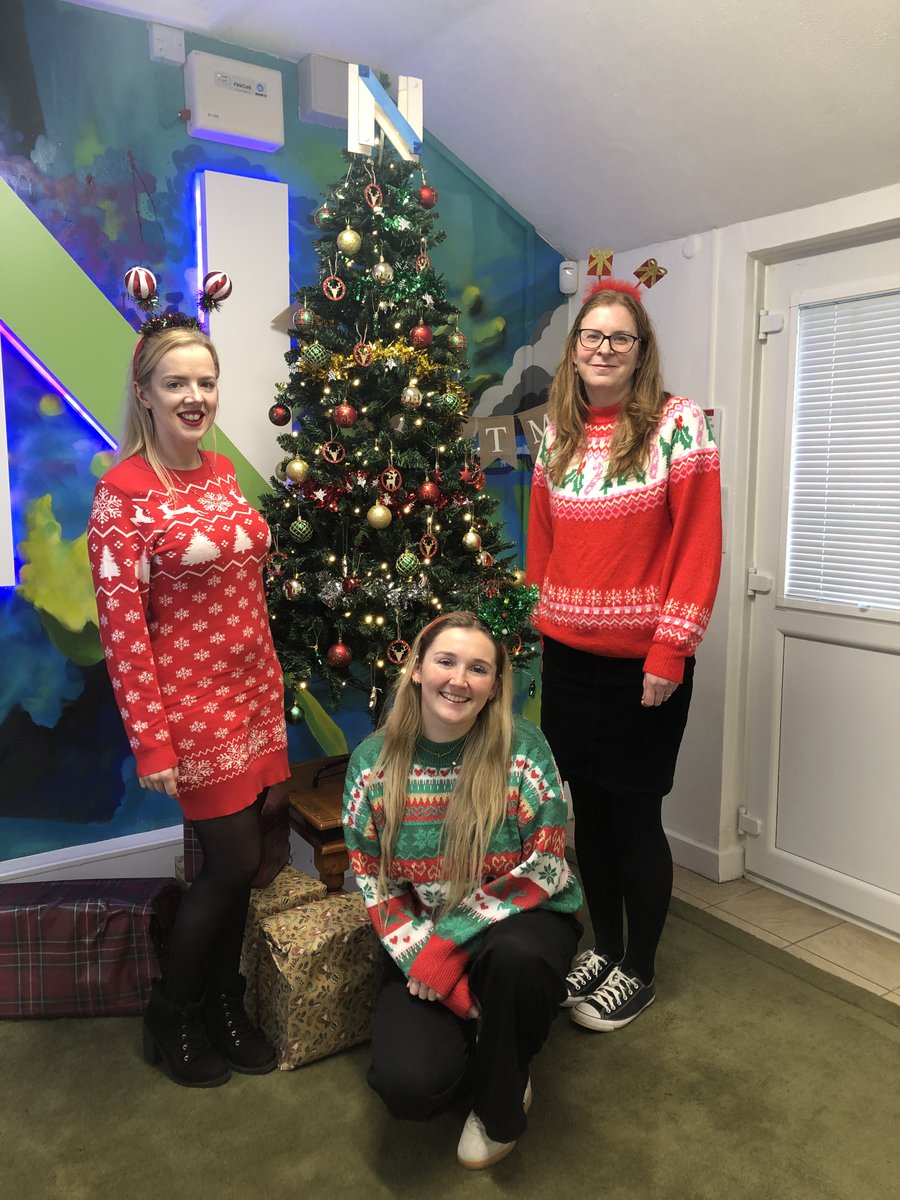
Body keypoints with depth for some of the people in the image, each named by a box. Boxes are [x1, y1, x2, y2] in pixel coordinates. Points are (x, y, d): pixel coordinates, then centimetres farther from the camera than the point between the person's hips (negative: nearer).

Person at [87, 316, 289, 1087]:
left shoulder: (222, 471, 7)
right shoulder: (123, 491, -14)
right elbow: (121, 626, -15)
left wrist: (272, 681, 14)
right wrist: (151, 743, -16)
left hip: (253, 692, 6)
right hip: (189, 702, -6)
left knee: (235, 861, 14)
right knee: (236, 861, 2)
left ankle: (224, 1004, 36)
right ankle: (170, 1020, 28)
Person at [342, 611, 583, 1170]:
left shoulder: (522, 747, -14)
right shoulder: (374, 761, -8)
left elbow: (544, 867, -14)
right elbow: (375, 885, -3)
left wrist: (450, 941, -20)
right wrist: (428, 964, -15)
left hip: (517, 921, -1)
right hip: (423, 942, 2)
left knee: (514, 955, -37)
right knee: (406, 1083, -22)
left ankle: (501, 1105, -4)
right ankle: (470, 1045, 17)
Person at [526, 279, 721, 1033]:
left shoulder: (678, 423, -7)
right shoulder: (557, 434, 8)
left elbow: (699, 545, -11)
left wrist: (670, 650, -15)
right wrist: (533, 630, 9)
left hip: (642, 661, -5)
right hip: (567, 658, 5)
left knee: (634, 815, 7)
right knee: (586, 808, 14)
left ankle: (639, 970, 28)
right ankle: (604, 946, 35)